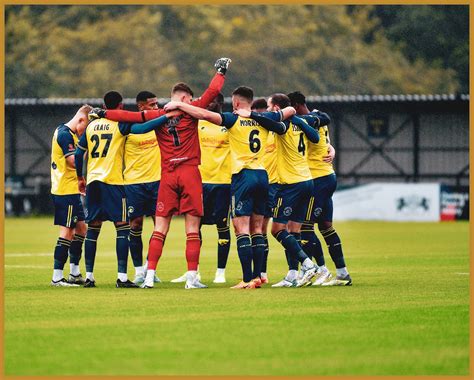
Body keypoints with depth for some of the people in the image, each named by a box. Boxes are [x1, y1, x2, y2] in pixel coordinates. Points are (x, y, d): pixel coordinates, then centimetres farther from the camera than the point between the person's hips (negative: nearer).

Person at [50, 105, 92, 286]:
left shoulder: (68, 133, 16)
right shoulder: (65, 134, -16)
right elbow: (74, 161, -22)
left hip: (72, 190, 10)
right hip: (66, 190, -10)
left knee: (80, 228, 15)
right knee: (67, 231, -8)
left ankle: (75, 273, 21)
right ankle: (57, 277, -6)